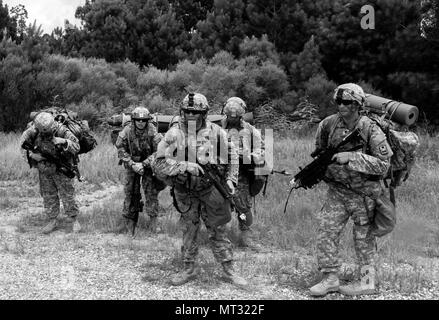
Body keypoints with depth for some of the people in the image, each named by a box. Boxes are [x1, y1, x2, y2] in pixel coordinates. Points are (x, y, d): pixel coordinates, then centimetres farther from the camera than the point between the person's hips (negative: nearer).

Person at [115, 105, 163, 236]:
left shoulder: (153, 132, -17)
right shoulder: (127, 131, -12)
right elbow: (120, 149, -7)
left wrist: (144, 164, -21)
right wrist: (132, 164, -17)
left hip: (148, 165, -2)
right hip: (131, 165, 2)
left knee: (151, 191, -5)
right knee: (130, 191, 5)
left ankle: (153, 220, 6)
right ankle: (129, 219, 18)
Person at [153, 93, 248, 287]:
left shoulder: (215, 132, -6)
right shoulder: (173, 134, -9)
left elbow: (231, 156, 8)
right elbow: (159, 166, -14)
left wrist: (230, 179, 0)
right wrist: (186, 166, -25)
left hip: (211, 191, 0)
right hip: (185, 194, 0)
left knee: (218, 231, 9)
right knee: (189, 232, 14)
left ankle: (228, 271, 20)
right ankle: (189, 269, 30)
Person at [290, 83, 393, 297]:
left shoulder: (371, 130, -16)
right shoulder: (328, 124, -2)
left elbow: (383, 164, -20)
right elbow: (320, 152, 16)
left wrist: (352, 157, -26)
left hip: (363, 192, -4)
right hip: (337, 190, 5)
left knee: (363, 237, 7)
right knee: (326, 230, 0)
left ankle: (367, 282, 21)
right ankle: (330, 279, 11)